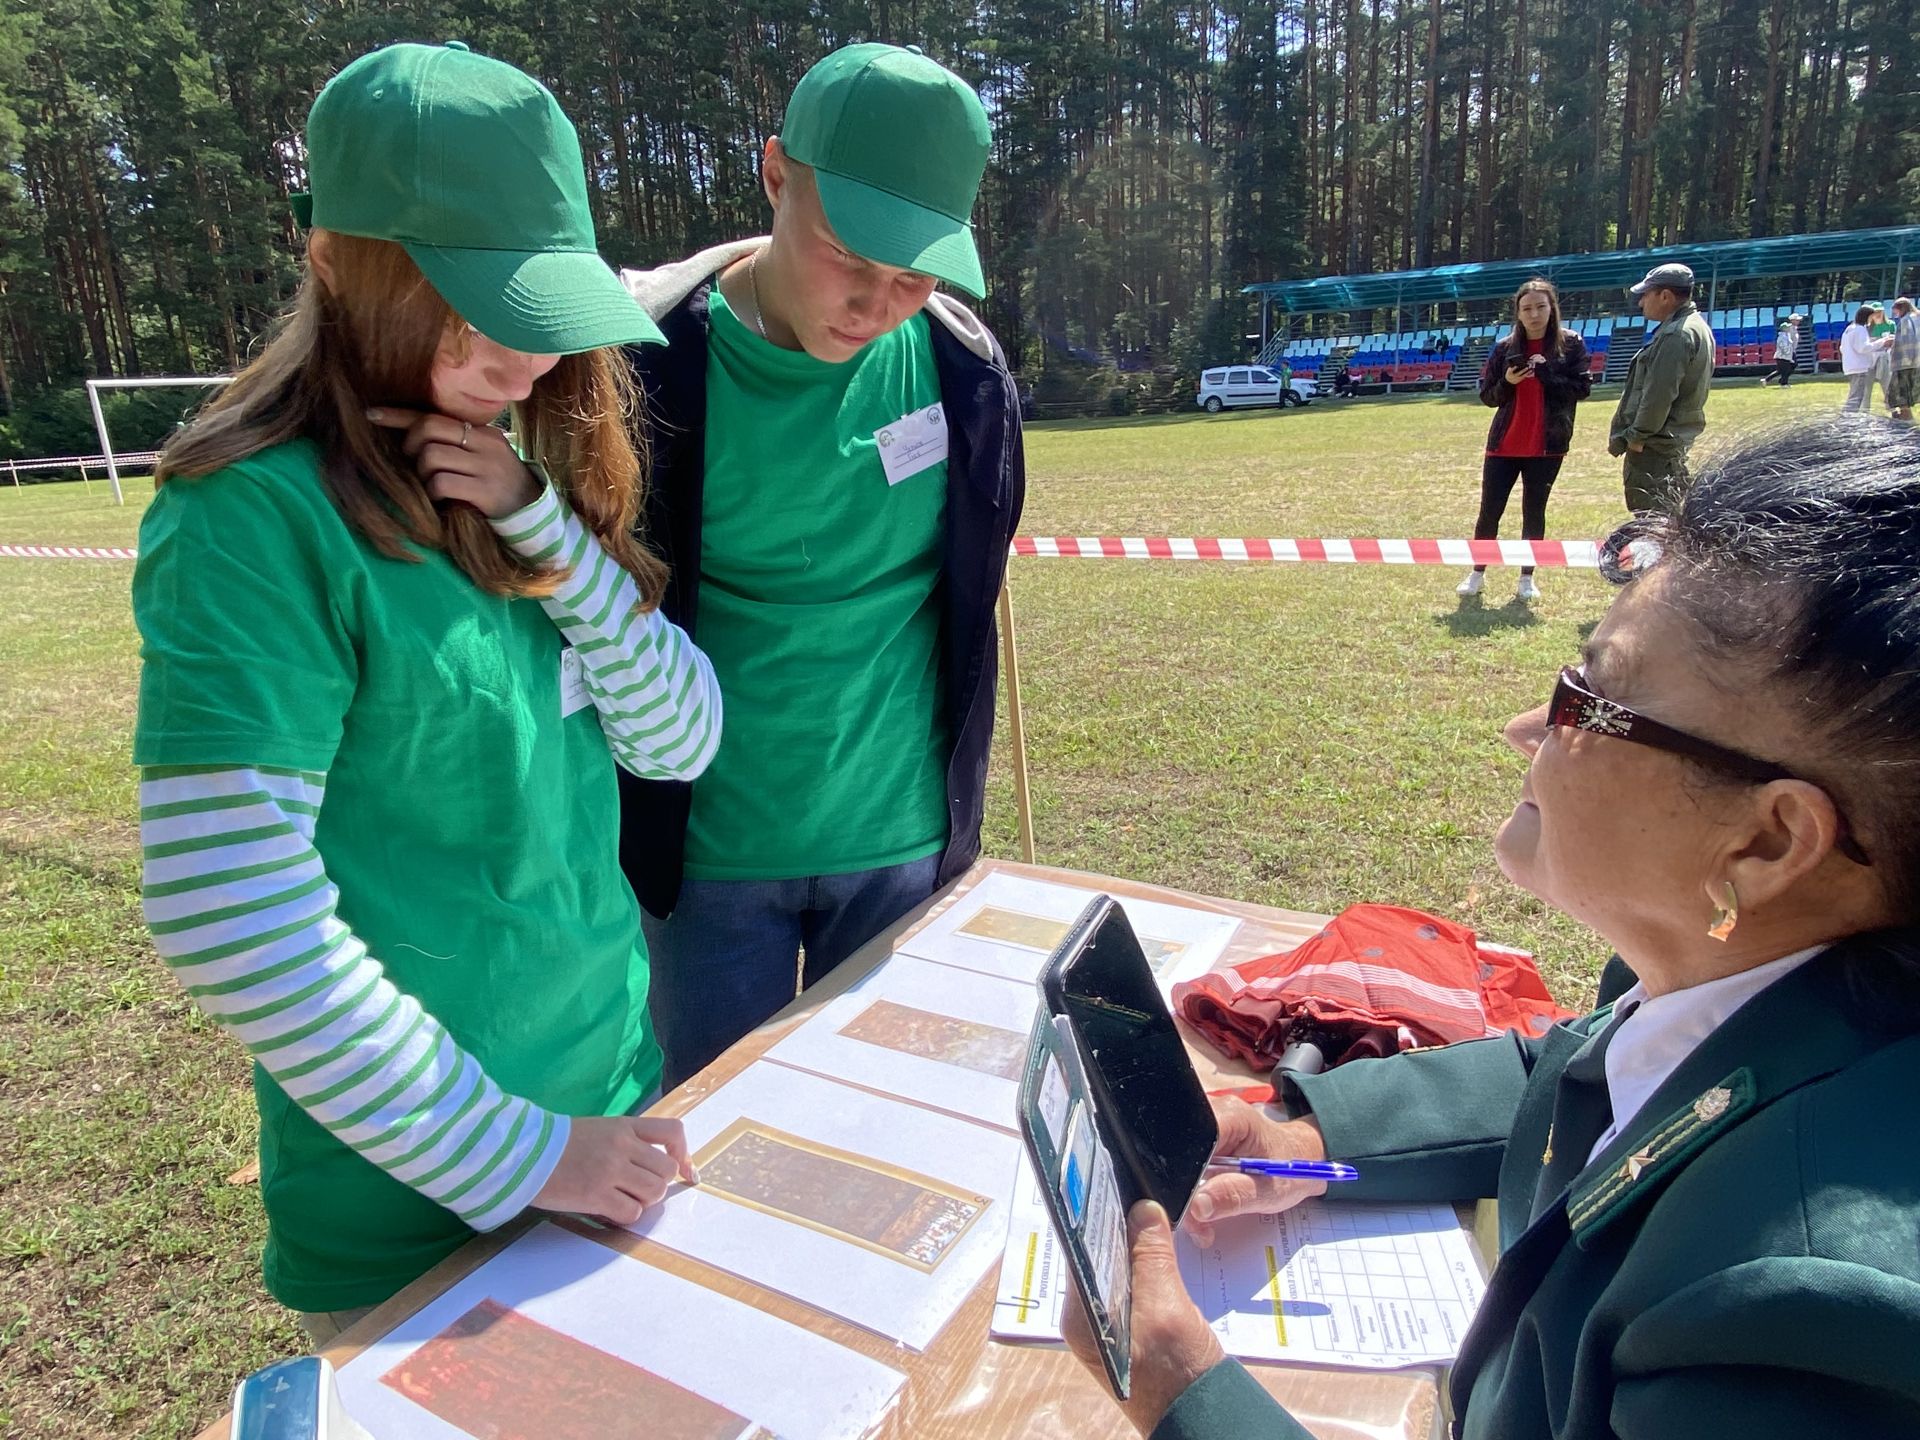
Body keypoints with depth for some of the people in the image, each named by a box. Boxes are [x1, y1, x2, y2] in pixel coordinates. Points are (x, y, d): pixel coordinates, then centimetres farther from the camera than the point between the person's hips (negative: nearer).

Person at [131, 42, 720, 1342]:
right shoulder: (261, 516, -19)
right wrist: (510, 1156, -20)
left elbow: (683, 743, -2)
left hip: (614, 1093, 7)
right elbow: (226, 917, -23)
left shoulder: (507, 480, 1)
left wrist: (540, 527, -15)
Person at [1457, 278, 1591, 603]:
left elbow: (1583, 389, -5)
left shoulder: (1571, 344, -1)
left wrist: (1546, 374, -17)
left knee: (1534, 513, 7)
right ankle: (1477, 573, 18)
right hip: (1503, 444, 1)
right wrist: (1507, 382, -15)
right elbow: (1487, 395, 5)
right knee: (1489, 511, 3)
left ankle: (1527, 577, 18)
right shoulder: (1504, 348, 2)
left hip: (1547, 446, -1)